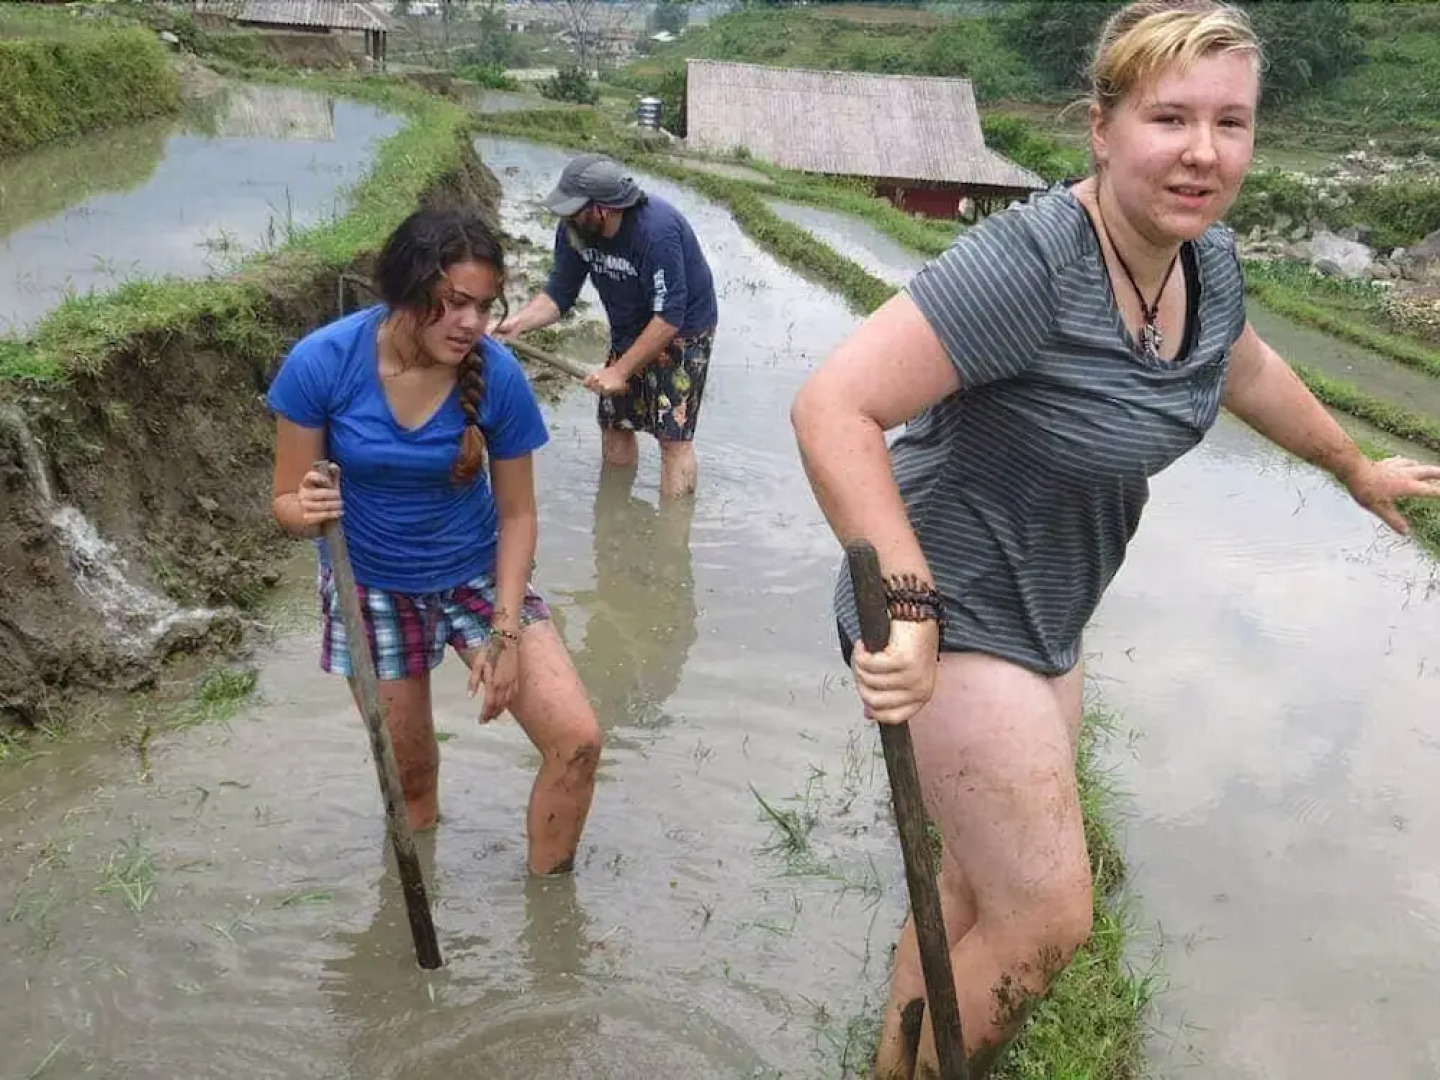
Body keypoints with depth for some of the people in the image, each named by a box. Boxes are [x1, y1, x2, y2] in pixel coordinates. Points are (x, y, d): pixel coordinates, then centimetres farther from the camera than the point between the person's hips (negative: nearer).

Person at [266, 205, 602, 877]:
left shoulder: (497, 374, -20)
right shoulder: (321, 363, -22)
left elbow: (517, 513, -9)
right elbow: (287, 501, -13)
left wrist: (505, 631, -15)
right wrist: (305, 512, -37)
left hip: (478, 575, 1)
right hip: (371, 586, 0)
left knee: (576, 741, -11)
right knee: (410, 773, 13)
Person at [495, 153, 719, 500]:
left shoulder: (656, 230, -35)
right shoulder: (573, 231, -14)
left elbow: (669, 318, -33)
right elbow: (559, 294, -9)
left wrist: (620, 371, -29)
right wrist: (517, 322, -28)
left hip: (683, 331, -7)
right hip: (630, 330, 7)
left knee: (673, 436, -9)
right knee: (614, 422, 10)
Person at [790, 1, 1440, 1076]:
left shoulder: (1207, 261, 0)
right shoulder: (1027, 262, -28)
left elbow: (1247, 370, 22)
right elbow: (832, 407, -33)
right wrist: (910, 606, -40)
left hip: (1048, 611, 8)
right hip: (954, 617, -8)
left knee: (985, 892, 17)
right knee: (1047, 921, -4)